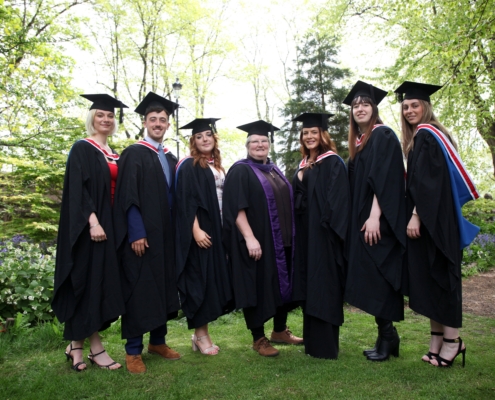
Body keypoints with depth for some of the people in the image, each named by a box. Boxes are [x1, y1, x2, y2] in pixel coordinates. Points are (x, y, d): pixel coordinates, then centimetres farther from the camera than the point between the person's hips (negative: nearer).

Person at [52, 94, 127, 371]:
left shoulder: (114, 155, 17)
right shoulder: (82, 149, -4)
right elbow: (77, 189, -14)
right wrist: (93, 221, -24)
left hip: (110, 224, 8)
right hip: (89, 224, -7)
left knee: (103, 282, 7)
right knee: (88, 281, -4)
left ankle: (78, 342, 18)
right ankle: (95, 346, 3)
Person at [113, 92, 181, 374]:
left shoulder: (171, 159, 15)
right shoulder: (134, 154, -4)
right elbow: (128, 197, -12)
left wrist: (176, 231, 9)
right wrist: (136, 233, -19)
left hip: (167, 235, 7)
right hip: (142, 234, -6)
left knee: (164, 286, 11)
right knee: (139, 289, -1)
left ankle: (158, 341, 25)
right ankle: (133, 351, 11)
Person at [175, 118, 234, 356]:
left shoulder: (217, 167, 17)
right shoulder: (189, 166, -5)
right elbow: (186, 201, -14)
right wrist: (196, 230, -23)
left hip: (218, 231, 8)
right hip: (200, 232, -7)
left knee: (214, 279, 9)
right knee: (200, 280, -3)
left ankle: (201, 333, 19)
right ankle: (200, 335, 8)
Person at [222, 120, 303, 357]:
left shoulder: (274, 171, 15)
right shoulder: (240, 171, -7)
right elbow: (236, 208, -16)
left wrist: (290, 235, 14)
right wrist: (249, 237, -25)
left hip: (281, 240, 8)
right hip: (256, 241, -8)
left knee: (282, 284, 14)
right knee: (257, 287, 1)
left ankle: (280, 331, 30)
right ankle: (258, 339, 15)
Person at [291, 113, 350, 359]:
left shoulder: (332, 163, -6)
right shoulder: (303, 166, 17)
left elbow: (337, 199, -15)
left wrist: (329, 226, -21)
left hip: (324, 235, -8)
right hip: (305, 235, 8)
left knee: (323, 287, -4)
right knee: (309, 286, 12)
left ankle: (325, 346, 6)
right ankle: (313, 339, 24)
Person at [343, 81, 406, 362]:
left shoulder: (383, 135, -5)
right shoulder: (359, 142, 19)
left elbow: (384, 178, -17)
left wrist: (375, 216, -24)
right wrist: (359, 220, 14)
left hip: (378, 221, -8)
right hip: (362, 220, 8)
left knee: (377, 276, -7)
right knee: (372, 278, 9)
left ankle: (386, 337, 4)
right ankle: (388, 336, 18)